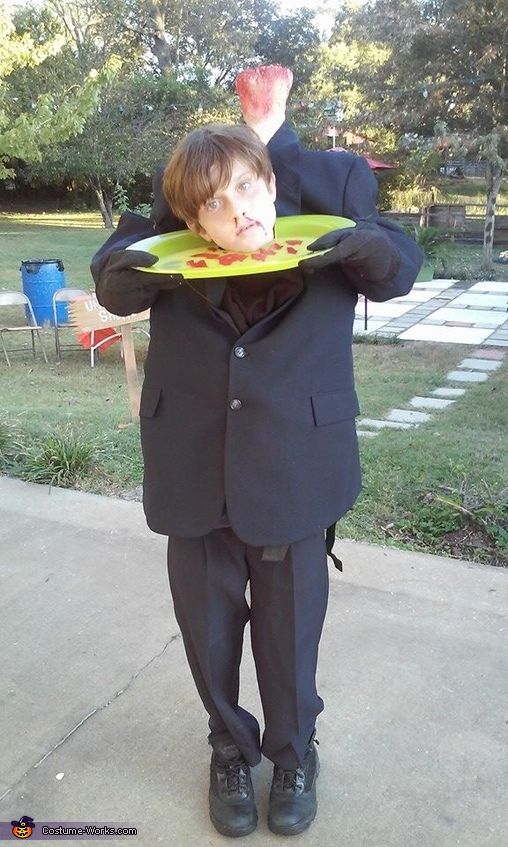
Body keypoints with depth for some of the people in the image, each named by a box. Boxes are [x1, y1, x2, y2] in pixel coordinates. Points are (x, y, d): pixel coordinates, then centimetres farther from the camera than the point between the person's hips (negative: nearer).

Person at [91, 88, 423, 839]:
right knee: (207, 624, 16)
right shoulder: (174, 247, -7)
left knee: (290, 623, 14)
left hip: (293, 465, -1)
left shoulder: (322, 226, -9)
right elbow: (113, 286, 9)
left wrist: (369, 245, -19)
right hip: (194, 470, 2)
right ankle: (231, 747, 45)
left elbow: (400, 270, 6)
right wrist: (124, 267, -17)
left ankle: (294, 751, 44)